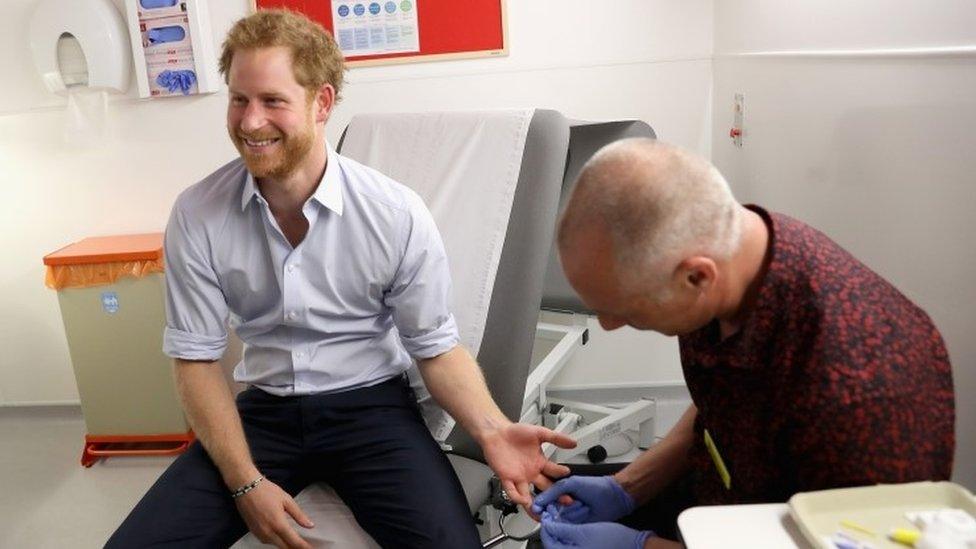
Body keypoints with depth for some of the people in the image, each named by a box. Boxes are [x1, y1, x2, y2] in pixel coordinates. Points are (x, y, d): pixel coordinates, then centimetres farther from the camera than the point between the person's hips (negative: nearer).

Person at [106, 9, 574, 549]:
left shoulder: (398, 216, -15)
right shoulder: (196, 216, -9)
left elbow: (436, 346, -5)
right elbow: (197, 359, -3)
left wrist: (491, 429, -24)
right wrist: (245, 481, -13)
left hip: (371, 405, -2)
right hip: (264, 409, 3)